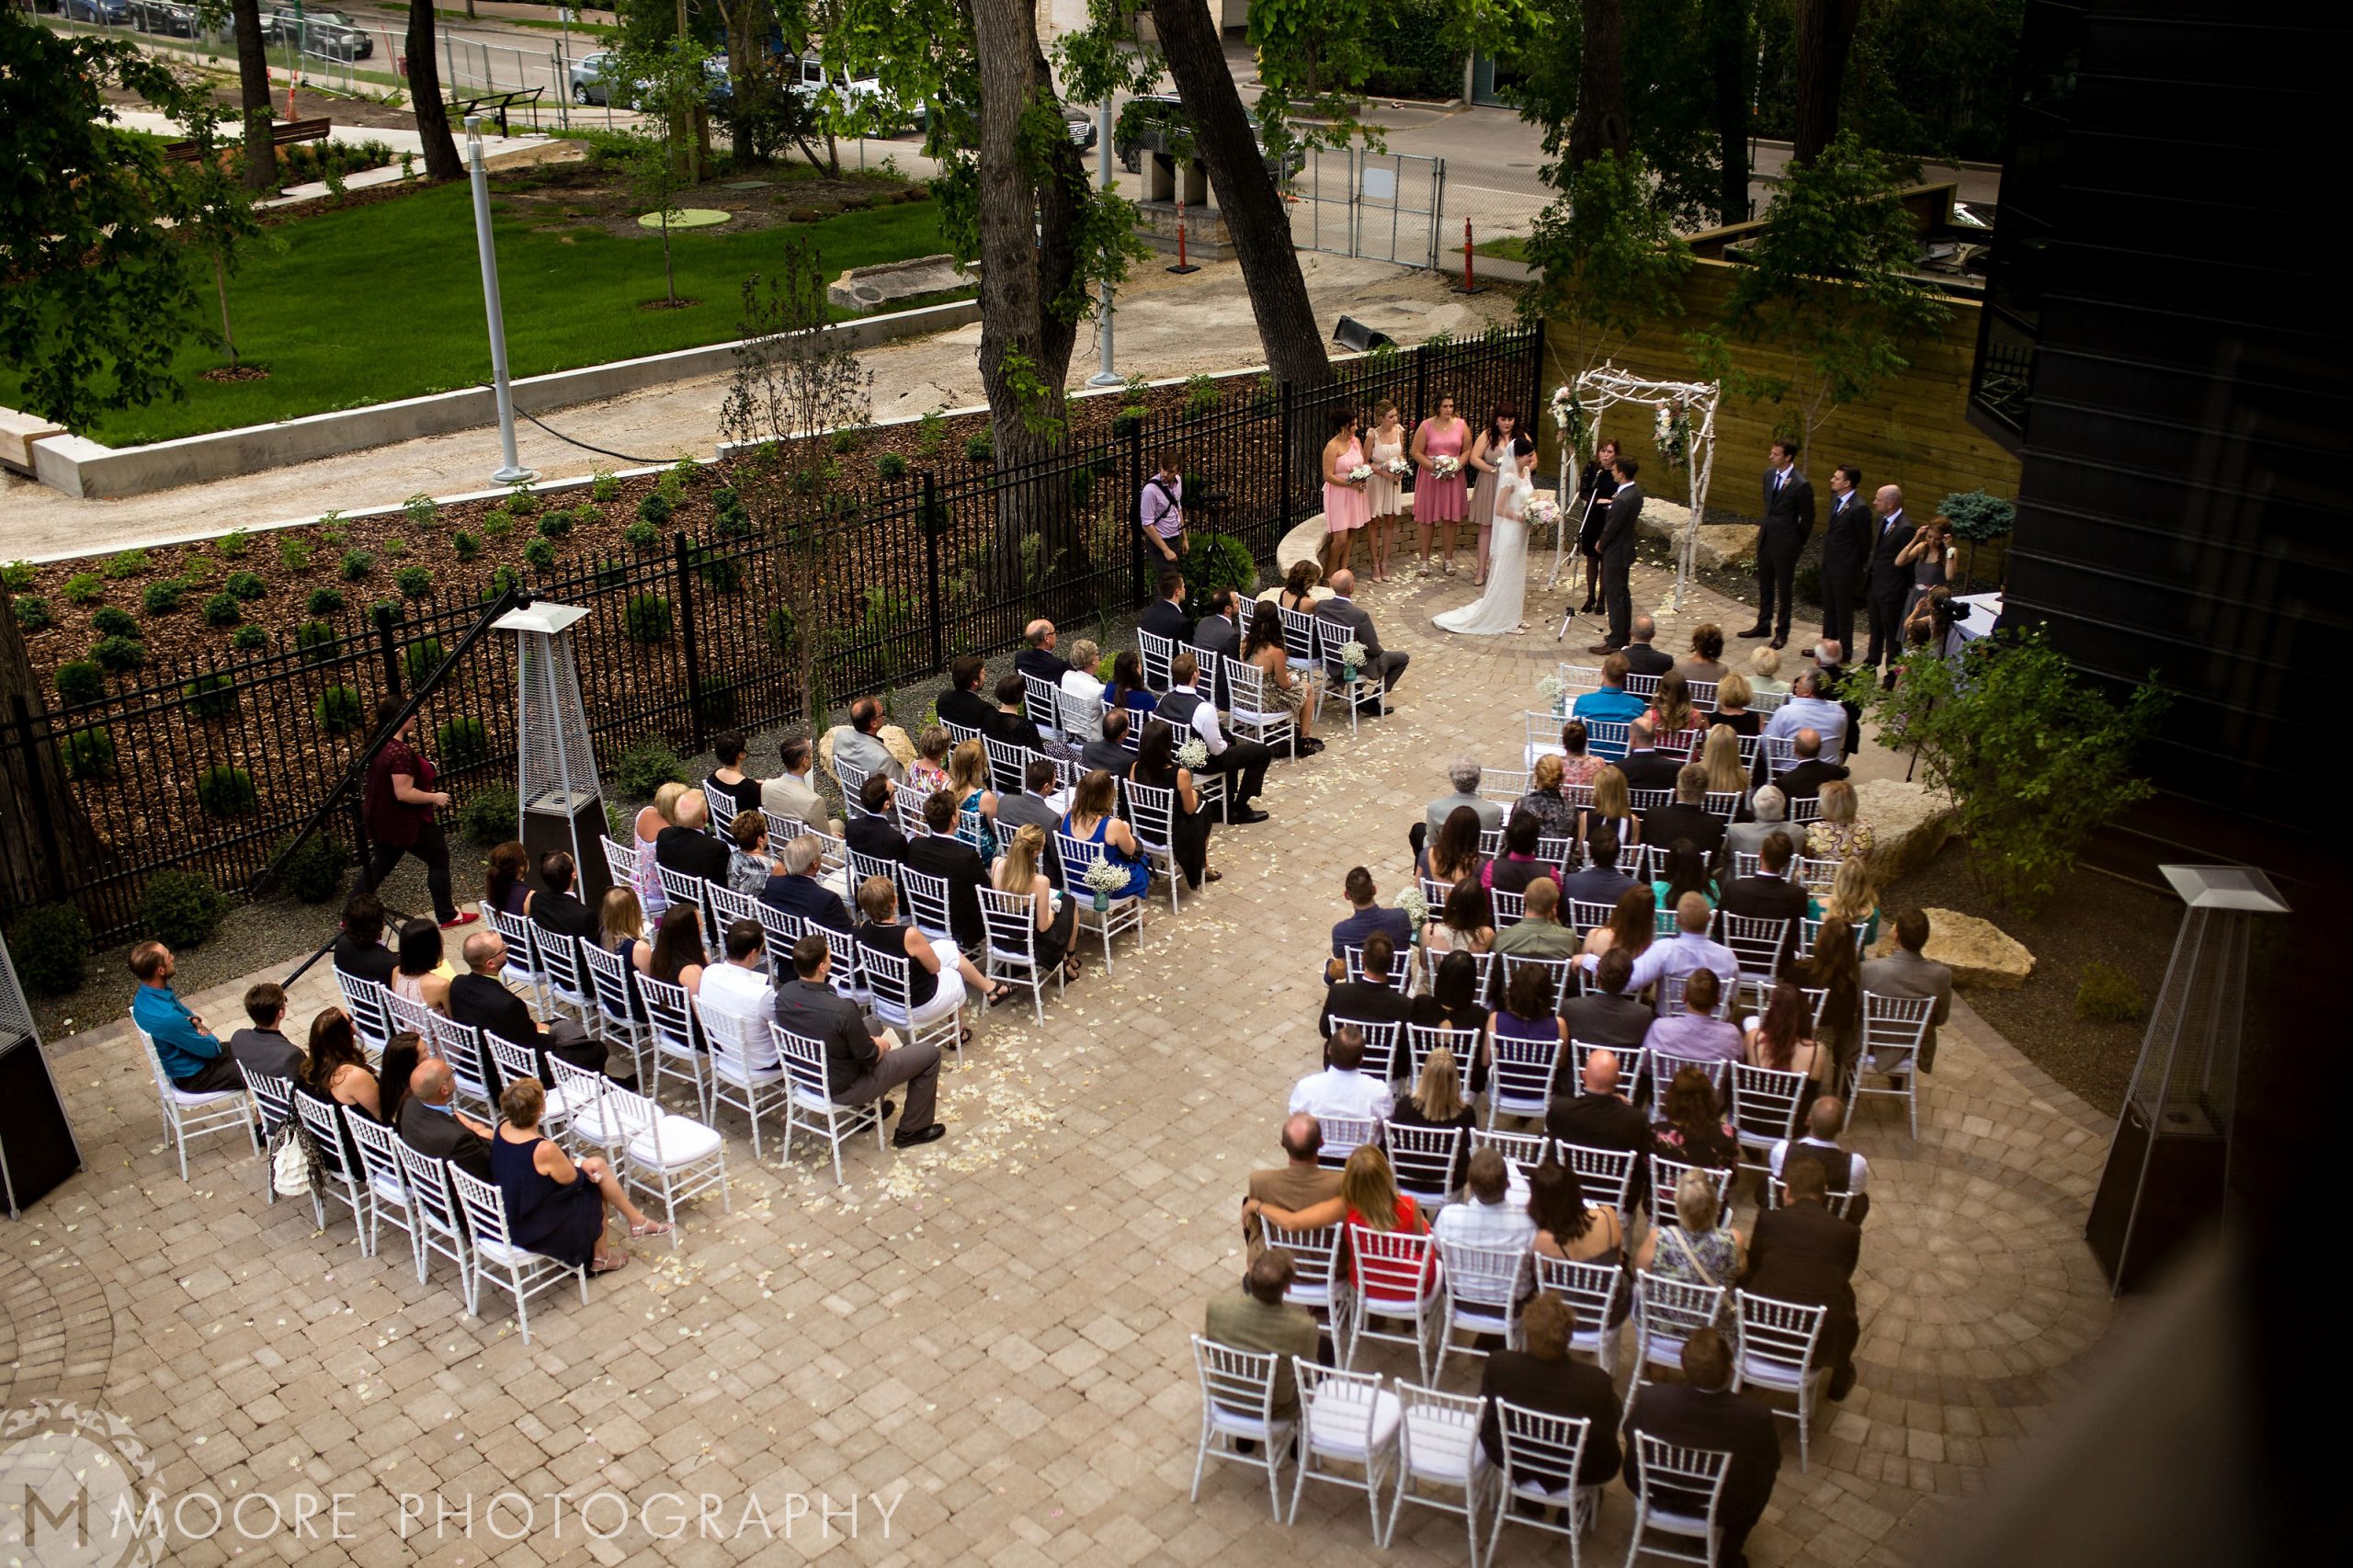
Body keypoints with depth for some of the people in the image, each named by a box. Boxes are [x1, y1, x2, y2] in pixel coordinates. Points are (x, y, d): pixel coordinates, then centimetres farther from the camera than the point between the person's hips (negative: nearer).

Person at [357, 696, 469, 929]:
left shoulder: (380, 746, 3)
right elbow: (404, 793, -30)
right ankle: (447, 916, 16)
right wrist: (435, 797, -17)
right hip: (406, 823, -9)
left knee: (381, 864, 22)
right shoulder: (401, 753, -27)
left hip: (382, 821, 9)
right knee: (439, 859, 7)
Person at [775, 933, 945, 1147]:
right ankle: (911, 1130, 19)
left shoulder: (784, 994, -13)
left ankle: (869, 1107, 40)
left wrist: (873, 1041, 8)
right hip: (842, 1090, -7)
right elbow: (869, 1057, -20)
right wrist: (882, 1045, 4)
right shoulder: (843, 1010, -35)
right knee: (929, 1053, 3)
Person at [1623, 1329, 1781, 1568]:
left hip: (1658, 1497, 1)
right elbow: (1772, 1466, -10)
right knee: (1765, 1473, 27)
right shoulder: (1757, 1417, -32)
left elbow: (1631, 1437, -6)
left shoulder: (1648, 1398, -29)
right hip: (1723, 1510, -1)